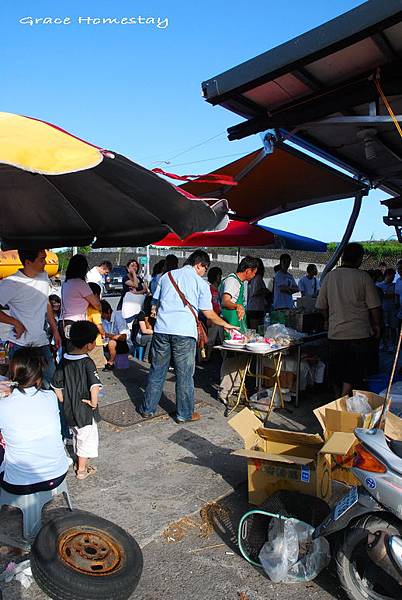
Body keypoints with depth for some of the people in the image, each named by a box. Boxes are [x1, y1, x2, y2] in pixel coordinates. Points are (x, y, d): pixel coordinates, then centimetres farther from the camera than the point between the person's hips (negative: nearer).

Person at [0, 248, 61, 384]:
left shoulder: (44, 276, 4)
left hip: (41, 341, 6)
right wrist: (16, 323, -14)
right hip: (20, 344, -6)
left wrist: (55, 330, 16)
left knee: (50, 378, 7)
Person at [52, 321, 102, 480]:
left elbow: (56, 385, 2)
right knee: (87, 437, 13)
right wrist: (94, 403, -21)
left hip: (69, 409, 6)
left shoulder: (64, 360, -4)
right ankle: (82, 470, 25)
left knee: (77, 435, 25)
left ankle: (80, 463, 42)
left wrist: (64, 401, 10)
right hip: (84, 409, -6)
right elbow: (95, 386, -35)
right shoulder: (87, 362, -24)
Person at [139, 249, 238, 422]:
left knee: (157, 371, 14)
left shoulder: (167, 276, 15)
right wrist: (225, 324, 17)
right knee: (184, 374, 7)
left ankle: (148, 409, 24)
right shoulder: (201, 283, 2)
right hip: (184, 332, -4)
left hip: (161, 330, 4)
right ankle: (185, 414, 17)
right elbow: (209, 314, 3)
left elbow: (156, 302, 18)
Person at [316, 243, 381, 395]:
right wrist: (377, 326, 11)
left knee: (339, 377, 15)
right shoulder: (363, 277, -8)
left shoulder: (329, 276, 2)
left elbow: (322, 306, 8)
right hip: (360, 334, -4)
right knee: (353, 377, 4)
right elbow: (374, 306, -5)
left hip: (335, 334, 4)